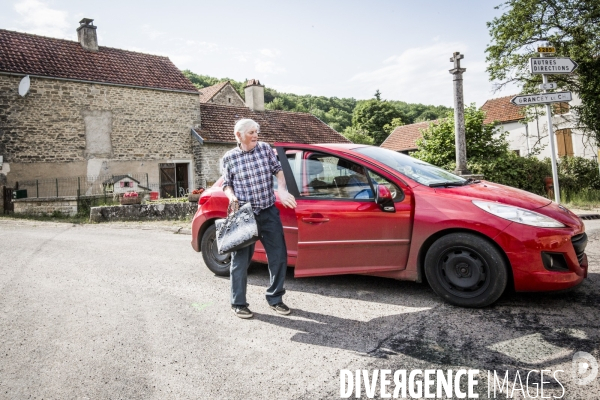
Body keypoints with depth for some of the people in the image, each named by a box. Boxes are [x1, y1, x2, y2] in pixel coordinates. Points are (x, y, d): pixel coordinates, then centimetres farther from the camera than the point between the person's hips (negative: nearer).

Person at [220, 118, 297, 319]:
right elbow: (226, 185, 7)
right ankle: (238, 304, 18)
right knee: (241, 260, 3)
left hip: (269, 212, 3)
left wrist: (282, 189, -7)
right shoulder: (229, 157, 0)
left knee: (279, 256, 6)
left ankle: (275, 298, 23)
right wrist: (232, 197, -13)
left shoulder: (265, 148, 5)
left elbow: (278, 170, 10)